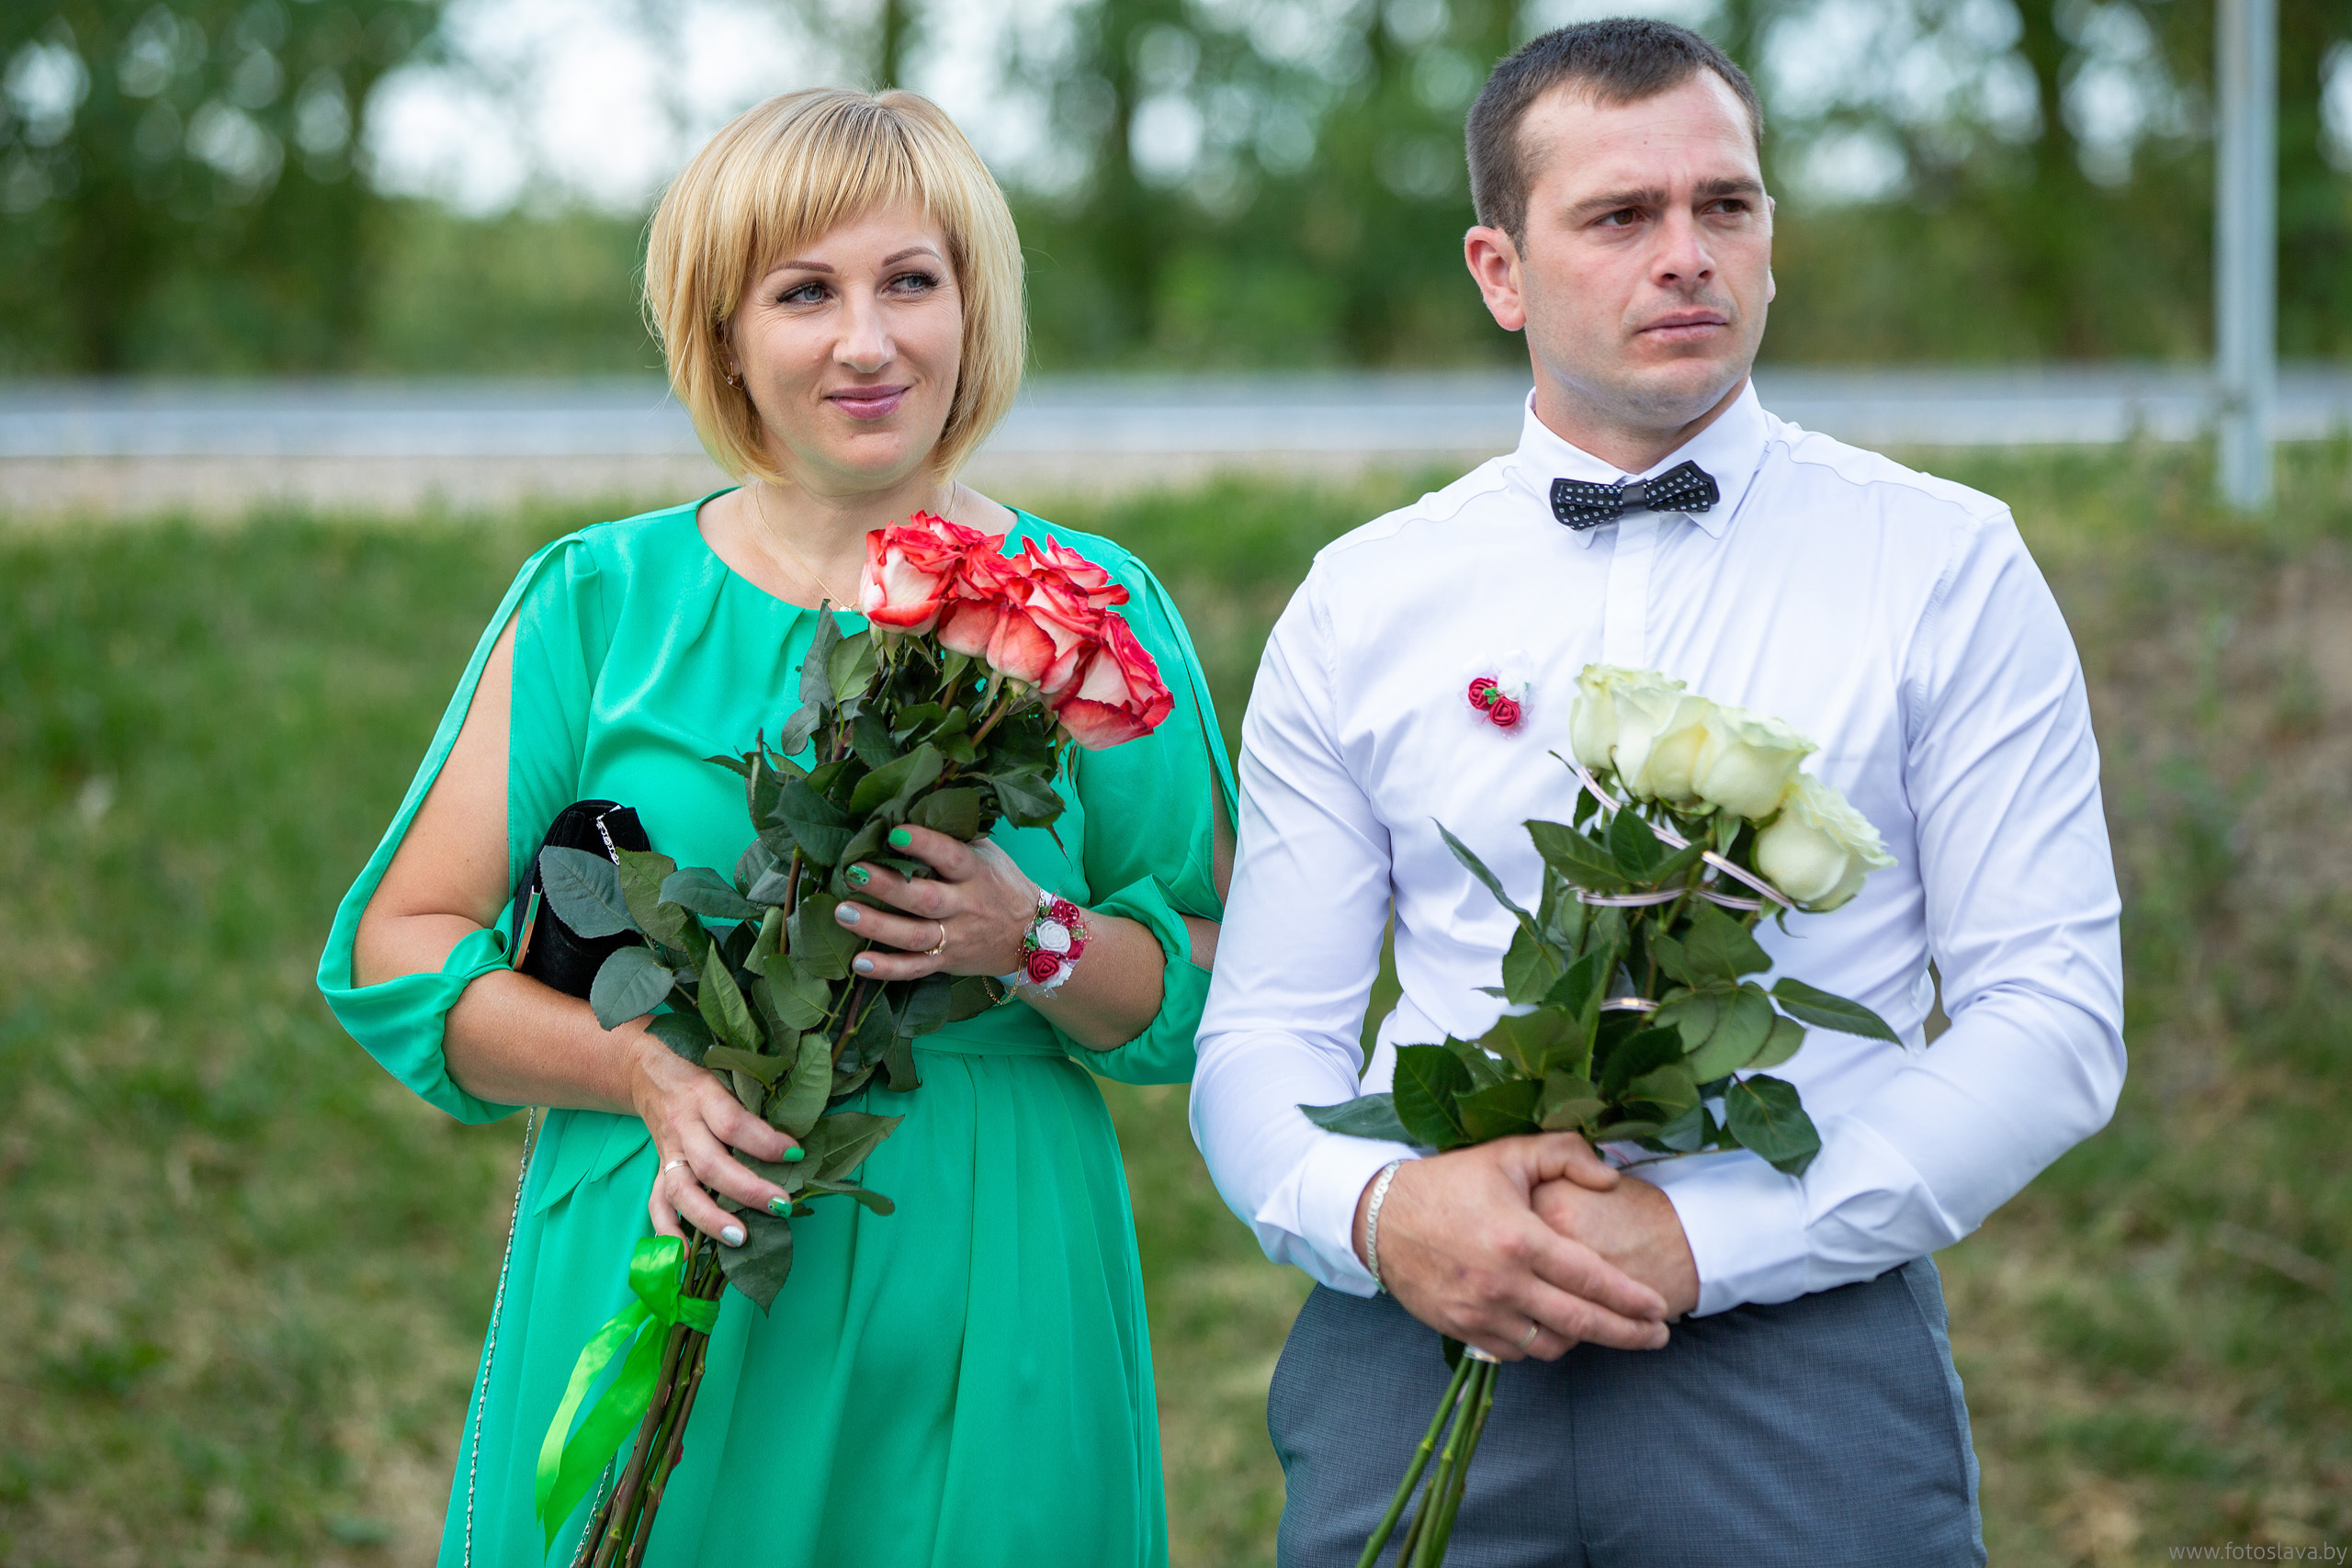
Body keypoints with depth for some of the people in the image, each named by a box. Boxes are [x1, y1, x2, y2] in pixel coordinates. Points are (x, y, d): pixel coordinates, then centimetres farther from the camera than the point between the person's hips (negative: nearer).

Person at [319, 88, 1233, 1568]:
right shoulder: (599, 603, 2)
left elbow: (1220, 990, 4)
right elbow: (396, 951, 2)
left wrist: (1030, 937, -16)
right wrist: (646, 1070, -14)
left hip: (985, 1342, 0)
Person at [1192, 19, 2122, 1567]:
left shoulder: (1947, 566, 0)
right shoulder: (1360, 605, 6)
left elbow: (2052, 1022, -5)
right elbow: (1260, 1042, 6)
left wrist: (1708, 1240, -16)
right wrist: (1380, 1211, -16)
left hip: (1805, 1371, -1)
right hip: (1416, 1354, 1)